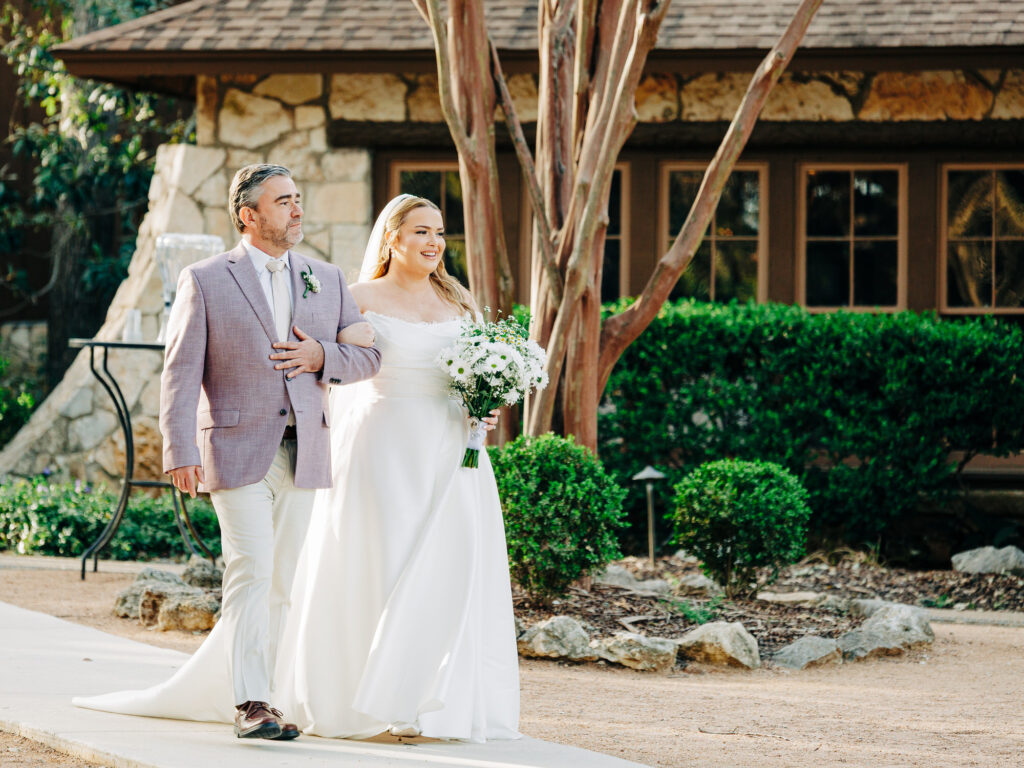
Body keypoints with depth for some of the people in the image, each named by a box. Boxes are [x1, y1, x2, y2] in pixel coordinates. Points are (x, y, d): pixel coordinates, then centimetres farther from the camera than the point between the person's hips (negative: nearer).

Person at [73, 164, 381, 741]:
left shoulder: (327, 279, 13)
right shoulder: (205, 281, 1)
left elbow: (368, 355, 15)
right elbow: (181, 374, -3)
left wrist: (321, 355, -7)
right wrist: (180, 453, -13)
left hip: (304, 452, 5)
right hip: (238, 450, -5)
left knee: (283, 582, 7)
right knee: (251, 572, -14)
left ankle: (221, 684, 20)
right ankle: (251, 706, -13)